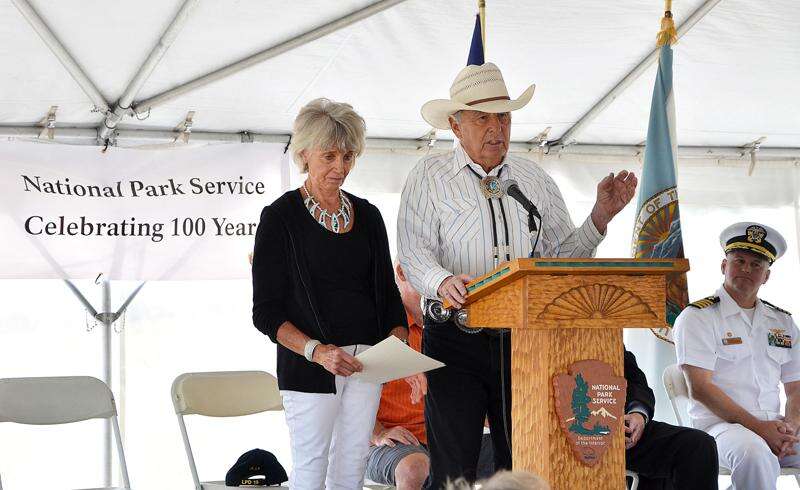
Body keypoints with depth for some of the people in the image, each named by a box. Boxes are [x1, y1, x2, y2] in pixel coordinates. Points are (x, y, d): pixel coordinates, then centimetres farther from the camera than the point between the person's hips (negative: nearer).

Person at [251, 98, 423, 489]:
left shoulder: (367, 215, 12)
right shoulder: (281, 217, -4)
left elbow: (388, 295, 14)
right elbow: (266, 312, -7)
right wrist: (316, 350, -22)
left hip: (366, 362, 5)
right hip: (307, 366, -5)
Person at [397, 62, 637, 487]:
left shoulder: (535, 180, 15)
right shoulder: (429, 177, 4)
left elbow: (563, 255, 13)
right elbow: (413, 254, -6)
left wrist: (601, 215, -2)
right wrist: (442, 282, -26)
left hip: (523, 337, 3)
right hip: (456, 337, -3)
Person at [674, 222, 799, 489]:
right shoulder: (697, 317, 2)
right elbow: (700, 388, -8)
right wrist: (758, 427, -15)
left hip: (775, 426, 5)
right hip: (721, 424, -4)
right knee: (754, 452, -37)